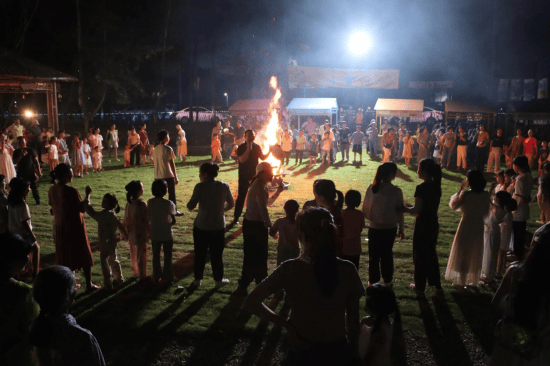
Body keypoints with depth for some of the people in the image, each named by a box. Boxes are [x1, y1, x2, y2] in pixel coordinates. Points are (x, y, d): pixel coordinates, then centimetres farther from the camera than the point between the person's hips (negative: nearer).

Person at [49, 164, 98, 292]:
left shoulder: (52, 190, -2)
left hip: (59, 227, 7)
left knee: (64, 255, 18)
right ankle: (89, 284, 13)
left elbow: (53, 208, 7)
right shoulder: (71, 191, -23)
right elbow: (82, 209, -18)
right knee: (84, 255, 7)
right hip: (74, 226, -6)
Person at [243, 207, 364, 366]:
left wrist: (285, 323, -7)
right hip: (338, 352, 1)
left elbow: (250, 302, -13)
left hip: (302, 353, 0)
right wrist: (354, 352, 8)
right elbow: (353, 318, -7)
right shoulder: (347, 270, -16)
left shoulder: (289, 269, -17)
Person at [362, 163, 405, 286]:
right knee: (387, 254, 19)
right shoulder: (396, 191, -15)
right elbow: (399, 212, -7)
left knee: (374, 255, 15)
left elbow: (365, 209, -2)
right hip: (390, 228, -1)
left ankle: (373, 280, 24)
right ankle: (387, 280, 32)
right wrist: (401, 229, 6)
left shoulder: (371, 188, -8)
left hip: (374, 227, 1)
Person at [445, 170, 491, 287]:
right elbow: (486, 212, 3)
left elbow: (453, 206, -6)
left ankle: (462, 281, 14)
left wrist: (460, 190, -8)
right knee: (475, 254, 18)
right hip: (479, 226, 4)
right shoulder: (486, 195, -6)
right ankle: (473, 279, 28)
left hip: (466, 226, -4)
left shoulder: (466, 195, -19)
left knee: (463, 253, 9)